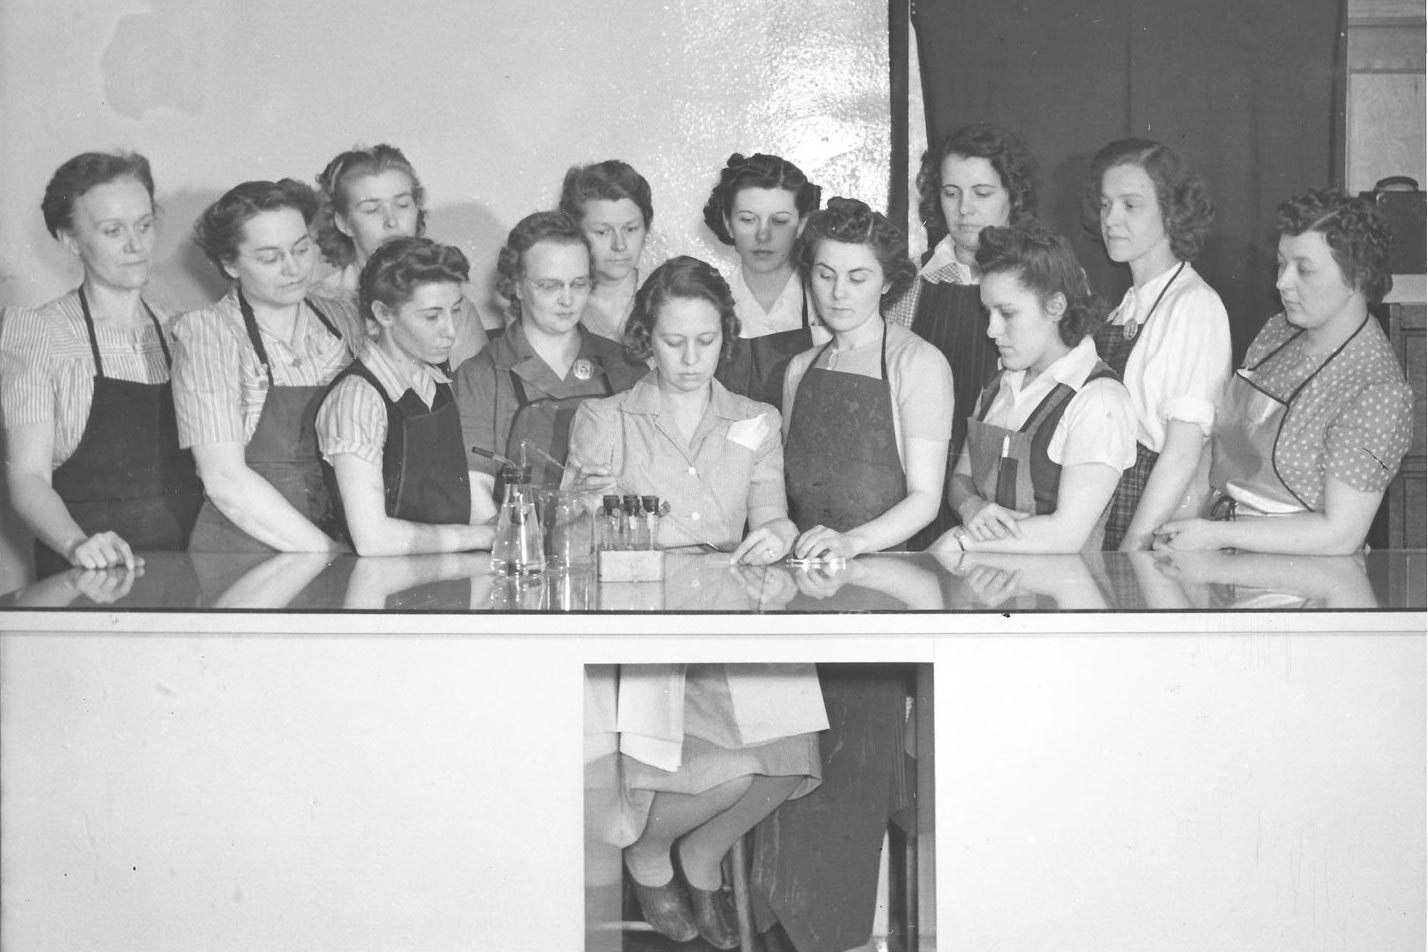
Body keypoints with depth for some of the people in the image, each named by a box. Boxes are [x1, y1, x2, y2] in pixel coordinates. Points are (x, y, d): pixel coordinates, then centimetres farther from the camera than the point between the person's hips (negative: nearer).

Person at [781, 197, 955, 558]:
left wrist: (852, 541, -23)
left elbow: (925, 497, -8)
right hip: (801, 564, 4)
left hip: (885, 561, -4)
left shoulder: (918, 362, -2)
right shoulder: (800, 368, 14)